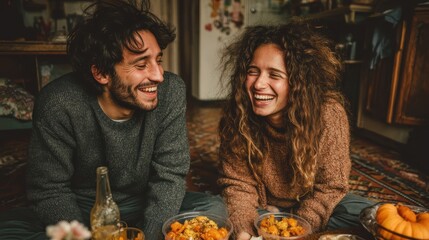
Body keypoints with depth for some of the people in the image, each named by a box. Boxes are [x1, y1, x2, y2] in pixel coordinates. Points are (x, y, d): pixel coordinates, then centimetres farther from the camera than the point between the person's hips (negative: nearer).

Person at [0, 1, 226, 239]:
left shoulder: (171, 91, -20)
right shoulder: (58, 104, -23)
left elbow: (169, 176, -16)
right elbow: (50, 192, -15)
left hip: (144, 206, 1)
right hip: (80, 211, 0)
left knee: (215, 209, -20)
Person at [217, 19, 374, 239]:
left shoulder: (328, 114, -26)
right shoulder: (236, 114, -21)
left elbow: (330, 186, -18)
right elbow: (238, 183, -15)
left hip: (310, 208, 0)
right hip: (262, 208, 1)